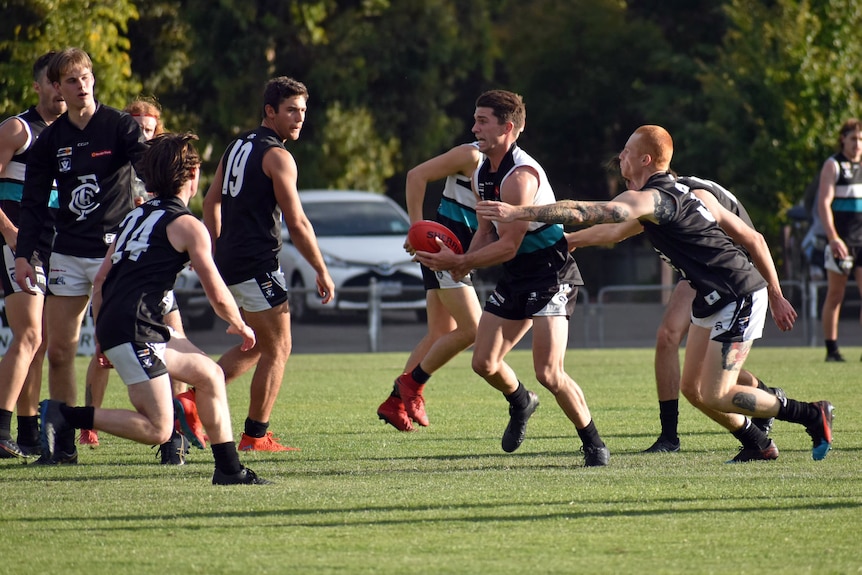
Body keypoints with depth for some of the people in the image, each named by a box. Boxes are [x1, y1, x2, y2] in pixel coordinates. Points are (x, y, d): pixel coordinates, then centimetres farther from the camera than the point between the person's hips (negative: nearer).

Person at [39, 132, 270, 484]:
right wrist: (241, 327, 15)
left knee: (209, 374, 17)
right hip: (134, 331, -9)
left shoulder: (136, 216, 19)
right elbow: (218, 296, -4)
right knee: (158, 430, -11)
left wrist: (102, 336, 24)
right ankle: (64, 415, -15)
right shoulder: (187, 226, -4)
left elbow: (100, 279, 18)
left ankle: (229, 469, 17)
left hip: (111, 323, 9)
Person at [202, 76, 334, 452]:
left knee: (255, 346, 19)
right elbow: (296, 223, -13)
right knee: (277, 348, 0)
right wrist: (322, 273, -7)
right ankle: (255, 436, 1)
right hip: (257, 263, -9)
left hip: (229, 262, 9)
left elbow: (211, 201, 20)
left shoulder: (238, 146, 15)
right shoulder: (277, 156, -12)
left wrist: (216, 251, 25)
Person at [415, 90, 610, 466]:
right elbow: (487, 231, 16)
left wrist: (458, 262, -19)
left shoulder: (520, 176, -23)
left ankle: (594, 444, 0)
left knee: (548, 372, -17)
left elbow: (508, 246, -23)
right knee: (484, 362, 8)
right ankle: (520, 403, 39)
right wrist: (464, 263, -3)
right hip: (514, 279, 9)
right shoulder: (483, 174, 7)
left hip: (550, 274, -9)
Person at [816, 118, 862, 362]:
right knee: (835, 295, 0)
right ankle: (832, 349, 6)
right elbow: (823, 203, -10)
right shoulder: (833, 165, -2)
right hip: (841, 240, -4)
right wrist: (833, 238, -20)